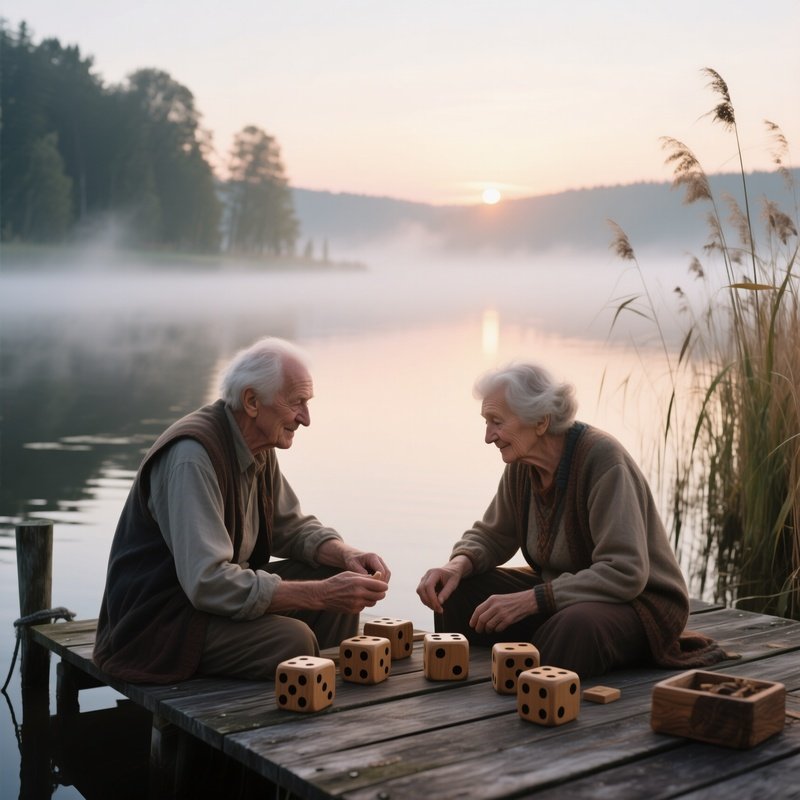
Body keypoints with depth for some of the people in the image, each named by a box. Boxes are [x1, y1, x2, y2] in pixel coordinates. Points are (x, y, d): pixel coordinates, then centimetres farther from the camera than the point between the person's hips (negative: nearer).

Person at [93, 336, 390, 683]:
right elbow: (209, 582, -31)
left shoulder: (259, 447, 3)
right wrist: (322, 594, -31)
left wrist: (347, 556, -8)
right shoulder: (192, 455, -26)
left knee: (336, 577, -1)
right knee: (292, 640, -30)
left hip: (219, 588, 9)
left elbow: (291, 526, 13)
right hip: (156, 624, -9)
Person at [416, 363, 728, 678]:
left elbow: (624, 572, -30)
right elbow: (491, 535, 10)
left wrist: (532, 600, -35)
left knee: (576, 626, -40)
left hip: (638, 602, -7)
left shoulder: (602, 459, -25)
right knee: (459, 590, -7)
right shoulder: (522, 464, -3)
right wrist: (459, 564, -15)